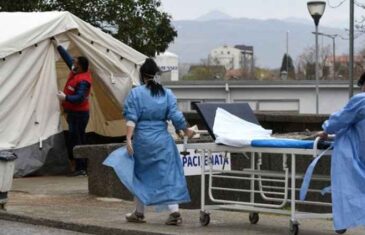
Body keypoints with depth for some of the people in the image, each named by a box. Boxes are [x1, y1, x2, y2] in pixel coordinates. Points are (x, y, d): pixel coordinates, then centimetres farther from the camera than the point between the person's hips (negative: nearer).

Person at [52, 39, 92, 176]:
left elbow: (80, 98, -29)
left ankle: (80, 168, -9)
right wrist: (57, 45, 14)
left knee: (74, 141, -10)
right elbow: (67, 57, 14)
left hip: (78, 114, -10)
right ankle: (83, 167, 16)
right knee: (78, 141, 12)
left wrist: (65, 98, -34)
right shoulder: (76, 72, 5)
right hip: (74, 113, 10)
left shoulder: (83, 81, -22)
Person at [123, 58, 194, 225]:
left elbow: (131, 119, -11)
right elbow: (176, 116, 1)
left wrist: (128, 139, -13)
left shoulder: (136, 93, -4)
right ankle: (174, 212, -8)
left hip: (142, 140, -1)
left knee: (141, 176, 13)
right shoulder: (167, 93, 4)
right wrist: (186, 131, 15)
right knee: (168, 175, 2)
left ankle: (139, 213, 20)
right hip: (162, 140, 2)